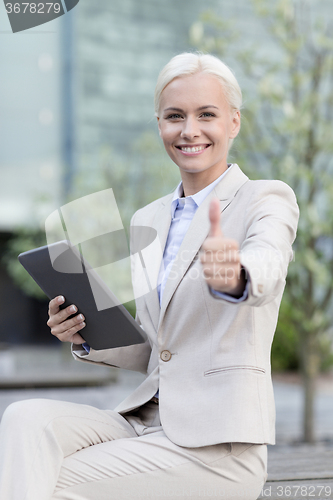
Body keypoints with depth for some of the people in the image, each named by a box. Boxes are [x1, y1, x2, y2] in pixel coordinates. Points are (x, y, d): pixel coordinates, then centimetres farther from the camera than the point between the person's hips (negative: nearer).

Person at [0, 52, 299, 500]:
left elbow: (266, 268, -27)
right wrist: (87, 336, 1)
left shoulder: (268, 200, -2)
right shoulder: (147, 220, 17)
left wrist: (234, 274, -51)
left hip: (216, 444, -6)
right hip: (145, 421, 6)